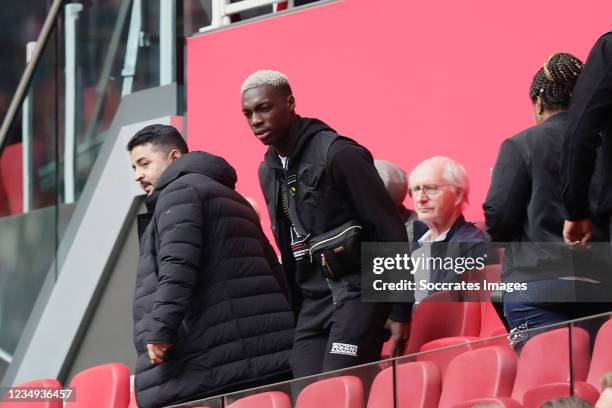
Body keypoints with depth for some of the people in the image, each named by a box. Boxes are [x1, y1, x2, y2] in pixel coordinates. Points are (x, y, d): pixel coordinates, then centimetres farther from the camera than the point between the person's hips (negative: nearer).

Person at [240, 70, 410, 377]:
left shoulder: (338, 154, -11)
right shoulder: (269, 171, 13)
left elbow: (390, 229, -11)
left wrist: (400, 312, -12)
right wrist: (293, 313, 18)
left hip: (357, 293, -7)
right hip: (312, 301, 7)